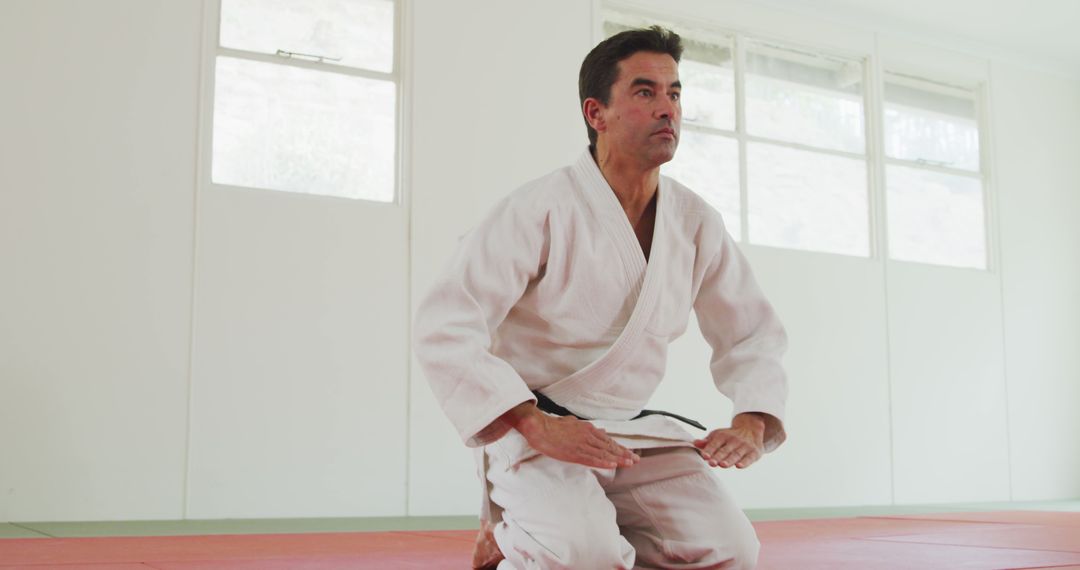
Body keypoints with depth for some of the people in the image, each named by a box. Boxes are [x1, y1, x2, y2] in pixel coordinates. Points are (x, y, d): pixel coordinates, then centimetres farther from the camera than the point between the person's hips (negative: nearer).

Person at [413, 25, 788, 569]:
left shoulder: (696, 223, 1)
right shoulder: (539, 210, -17)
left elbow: (753, 335, 11)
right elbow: (443, 330, -23)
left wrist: (751, 424, -8)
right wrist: (538, 426, -29)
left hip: (635, 432, 6)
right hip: (531, 428, -6)